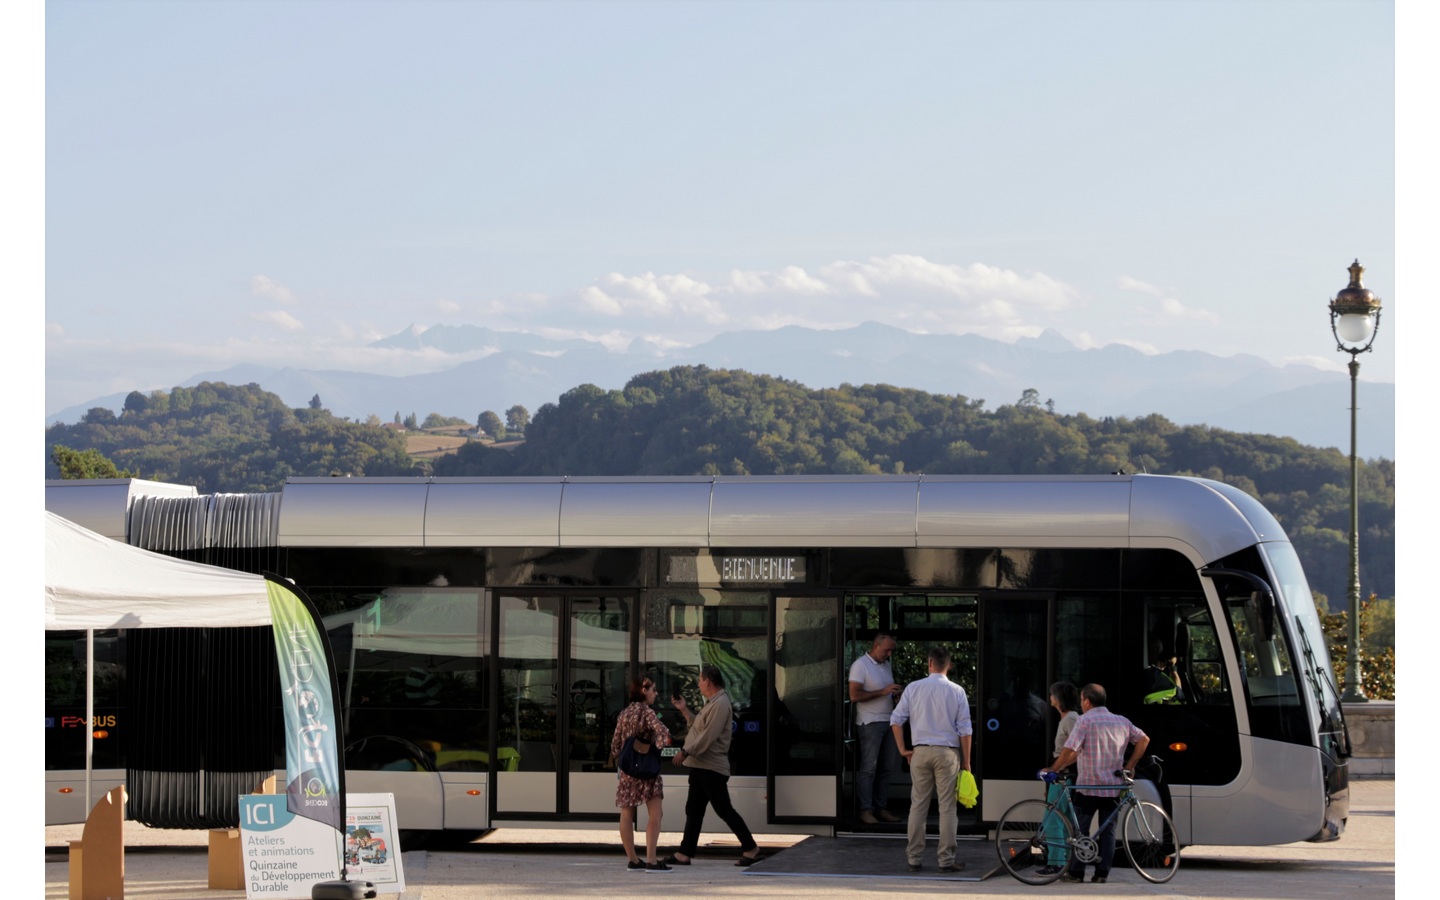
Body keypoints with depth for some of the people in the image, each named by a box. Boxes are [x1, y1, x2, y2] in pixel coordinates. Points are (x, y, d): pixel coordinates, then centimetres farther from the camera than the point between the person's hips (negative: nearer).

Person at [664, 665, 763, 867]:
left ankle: (750, 848, 2)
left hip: (712, 768, -11)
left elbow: (708, 736, -23)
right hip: (700, 767, 11)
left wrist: (686, 751, -21)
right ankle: (685, 854, 9)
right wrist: (684, 710, 18)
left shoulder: (720, 705, -16)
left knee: (724, 810, -5)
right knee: (693, 811, 9)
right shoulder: (712, 703, 18)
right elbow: (698, 727, 20)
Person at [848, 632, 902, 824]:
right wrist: (883, 692, -18)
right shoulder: (860, 665, -8)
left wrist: (895, 693, 3)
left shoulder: (886, 664, 17)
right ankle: (865, 810, -4)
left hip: (888, 721, 8)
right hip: (869, 723, -8)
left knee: (887, 767, 7)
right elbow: (854, 695, -17)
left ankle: (880, 808, 12)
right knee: (868, 768, -7)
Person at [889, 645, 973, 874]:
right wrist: (966, 761, 4)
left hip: (921, 752, 2)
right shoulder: (956, 691, -2)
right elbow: (965, 730, -3)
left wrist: (903, 750, 11)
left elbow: (896, 720, 2)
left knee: (918, 806, 8)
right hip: (948, 752, -2)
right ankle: (946, 860, 2)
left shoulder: (913, 688, 1)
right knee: (947, 807, 2)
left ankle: (913, 858, 11)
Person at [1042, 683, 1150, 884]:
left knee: (1080, 829, 4)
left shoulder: (1085, 721, -9)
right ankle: (1102, 873, 5)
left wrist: (1054, 769, -6)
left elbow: (1071, 750, -17)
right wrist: (1130, 766, 9)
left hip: (1088, 786, -5)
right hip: (1114, 787, 5)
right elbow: (1143, 739, 7)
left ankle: (1075, 872, 3)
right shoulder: (1122, 722, 8)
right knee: (1108, 831, 7)